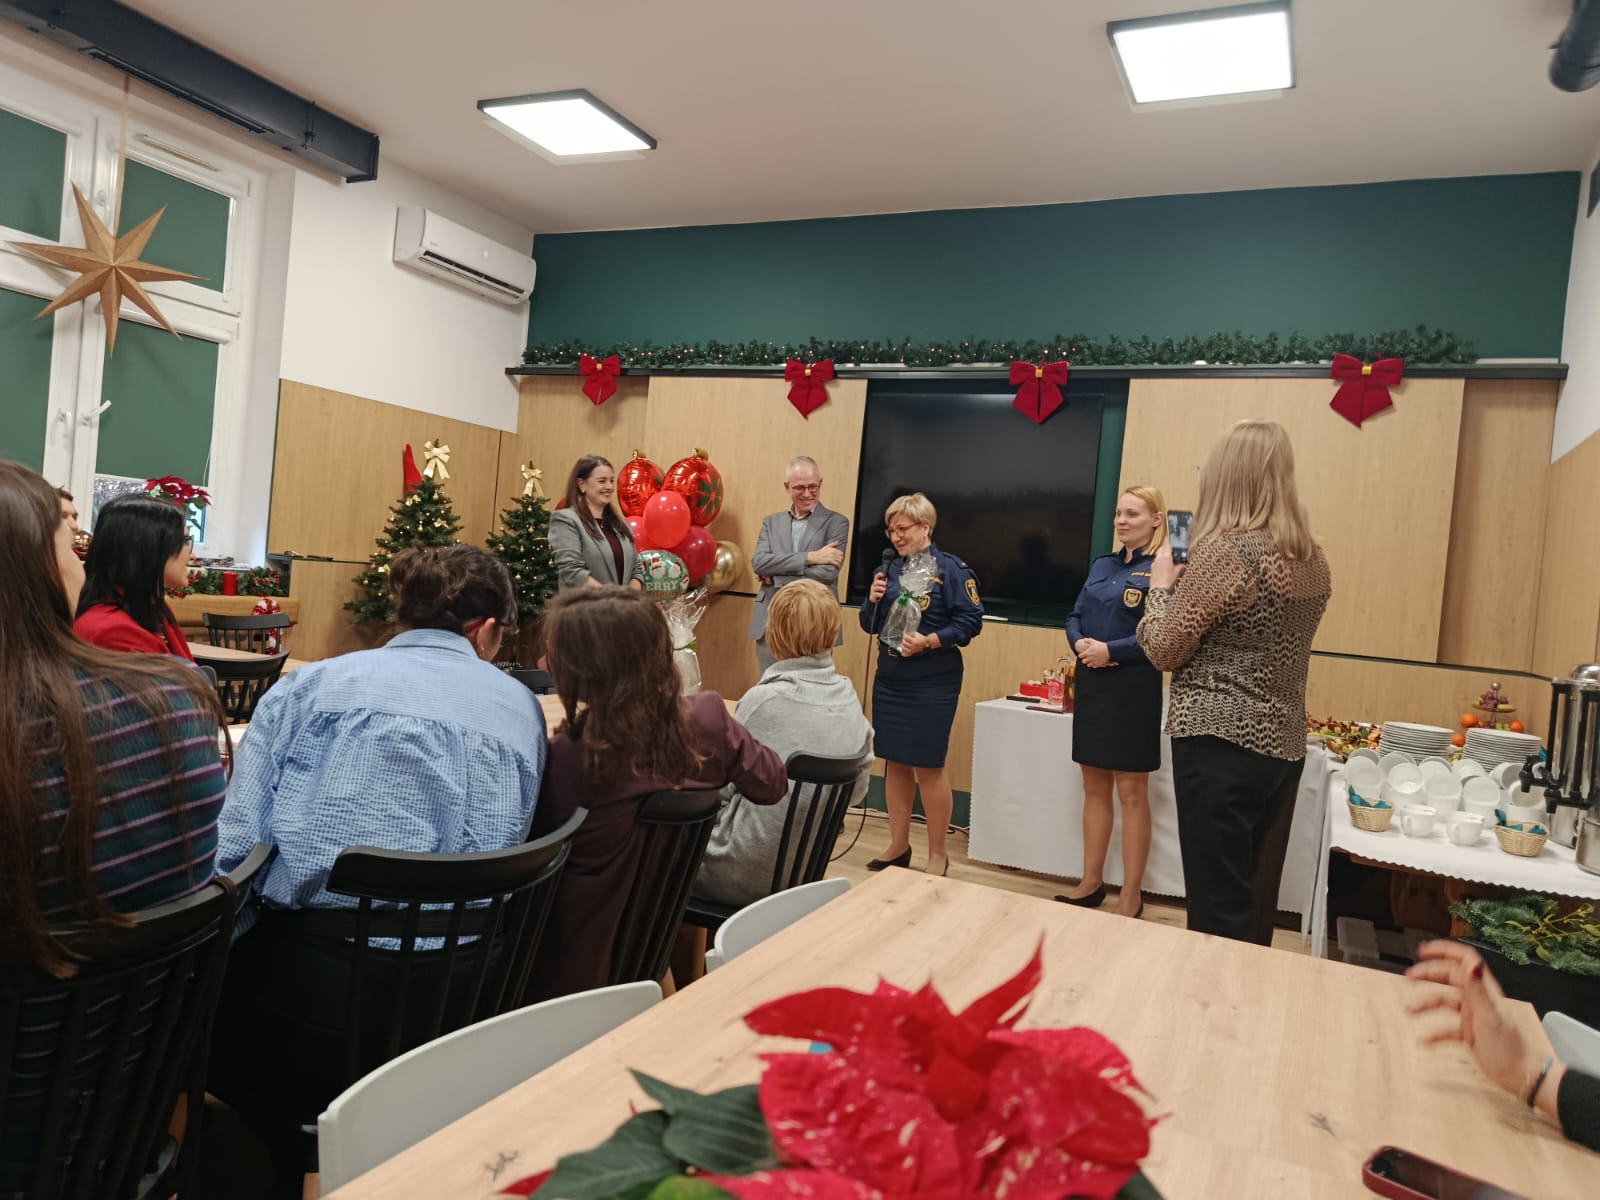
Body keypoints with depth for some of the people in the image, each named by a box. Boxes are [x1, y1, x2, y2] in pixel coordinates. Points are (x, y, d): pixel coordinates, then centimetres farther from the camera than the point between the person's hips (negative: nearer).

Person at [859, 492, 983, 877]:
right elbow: (871, 625, 13)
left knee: (928, 767, 0)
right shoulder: (891, 569, 10)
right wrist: (873, 601, -7)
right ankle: (899, 845, 25)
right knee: (895, 763, 11)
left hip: (932, 685, -6)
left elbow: (971, 621, -13)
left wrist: (929, 641, -24)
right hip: (889, 680, 6)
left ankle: (938, 854, 15)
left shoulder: (951, 569, -9)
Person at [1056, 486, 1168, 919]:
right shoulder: (1102, 566, 12)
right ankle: (1091, 882, 26)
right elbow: (1075, 617, 12)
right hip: (1091, 684, 7)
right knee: (1094, 788, 14)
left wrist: (1110, 650, -20)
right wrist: (1080, 644, -9)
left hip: (1134, 689, -7)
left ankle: (1131, 897, 13)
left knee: (1131, 793, 2)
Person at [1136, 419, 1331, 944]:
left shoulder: (1224, 551, -16)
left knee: (1218, 906, 2)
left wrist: (1161, 584, 3)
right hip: (1283, 744, 8)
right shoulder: (1314, 560, 8)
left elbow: (1163, 651, -12)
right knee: (1257, 899, 18)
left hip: (1220, 743, -8)